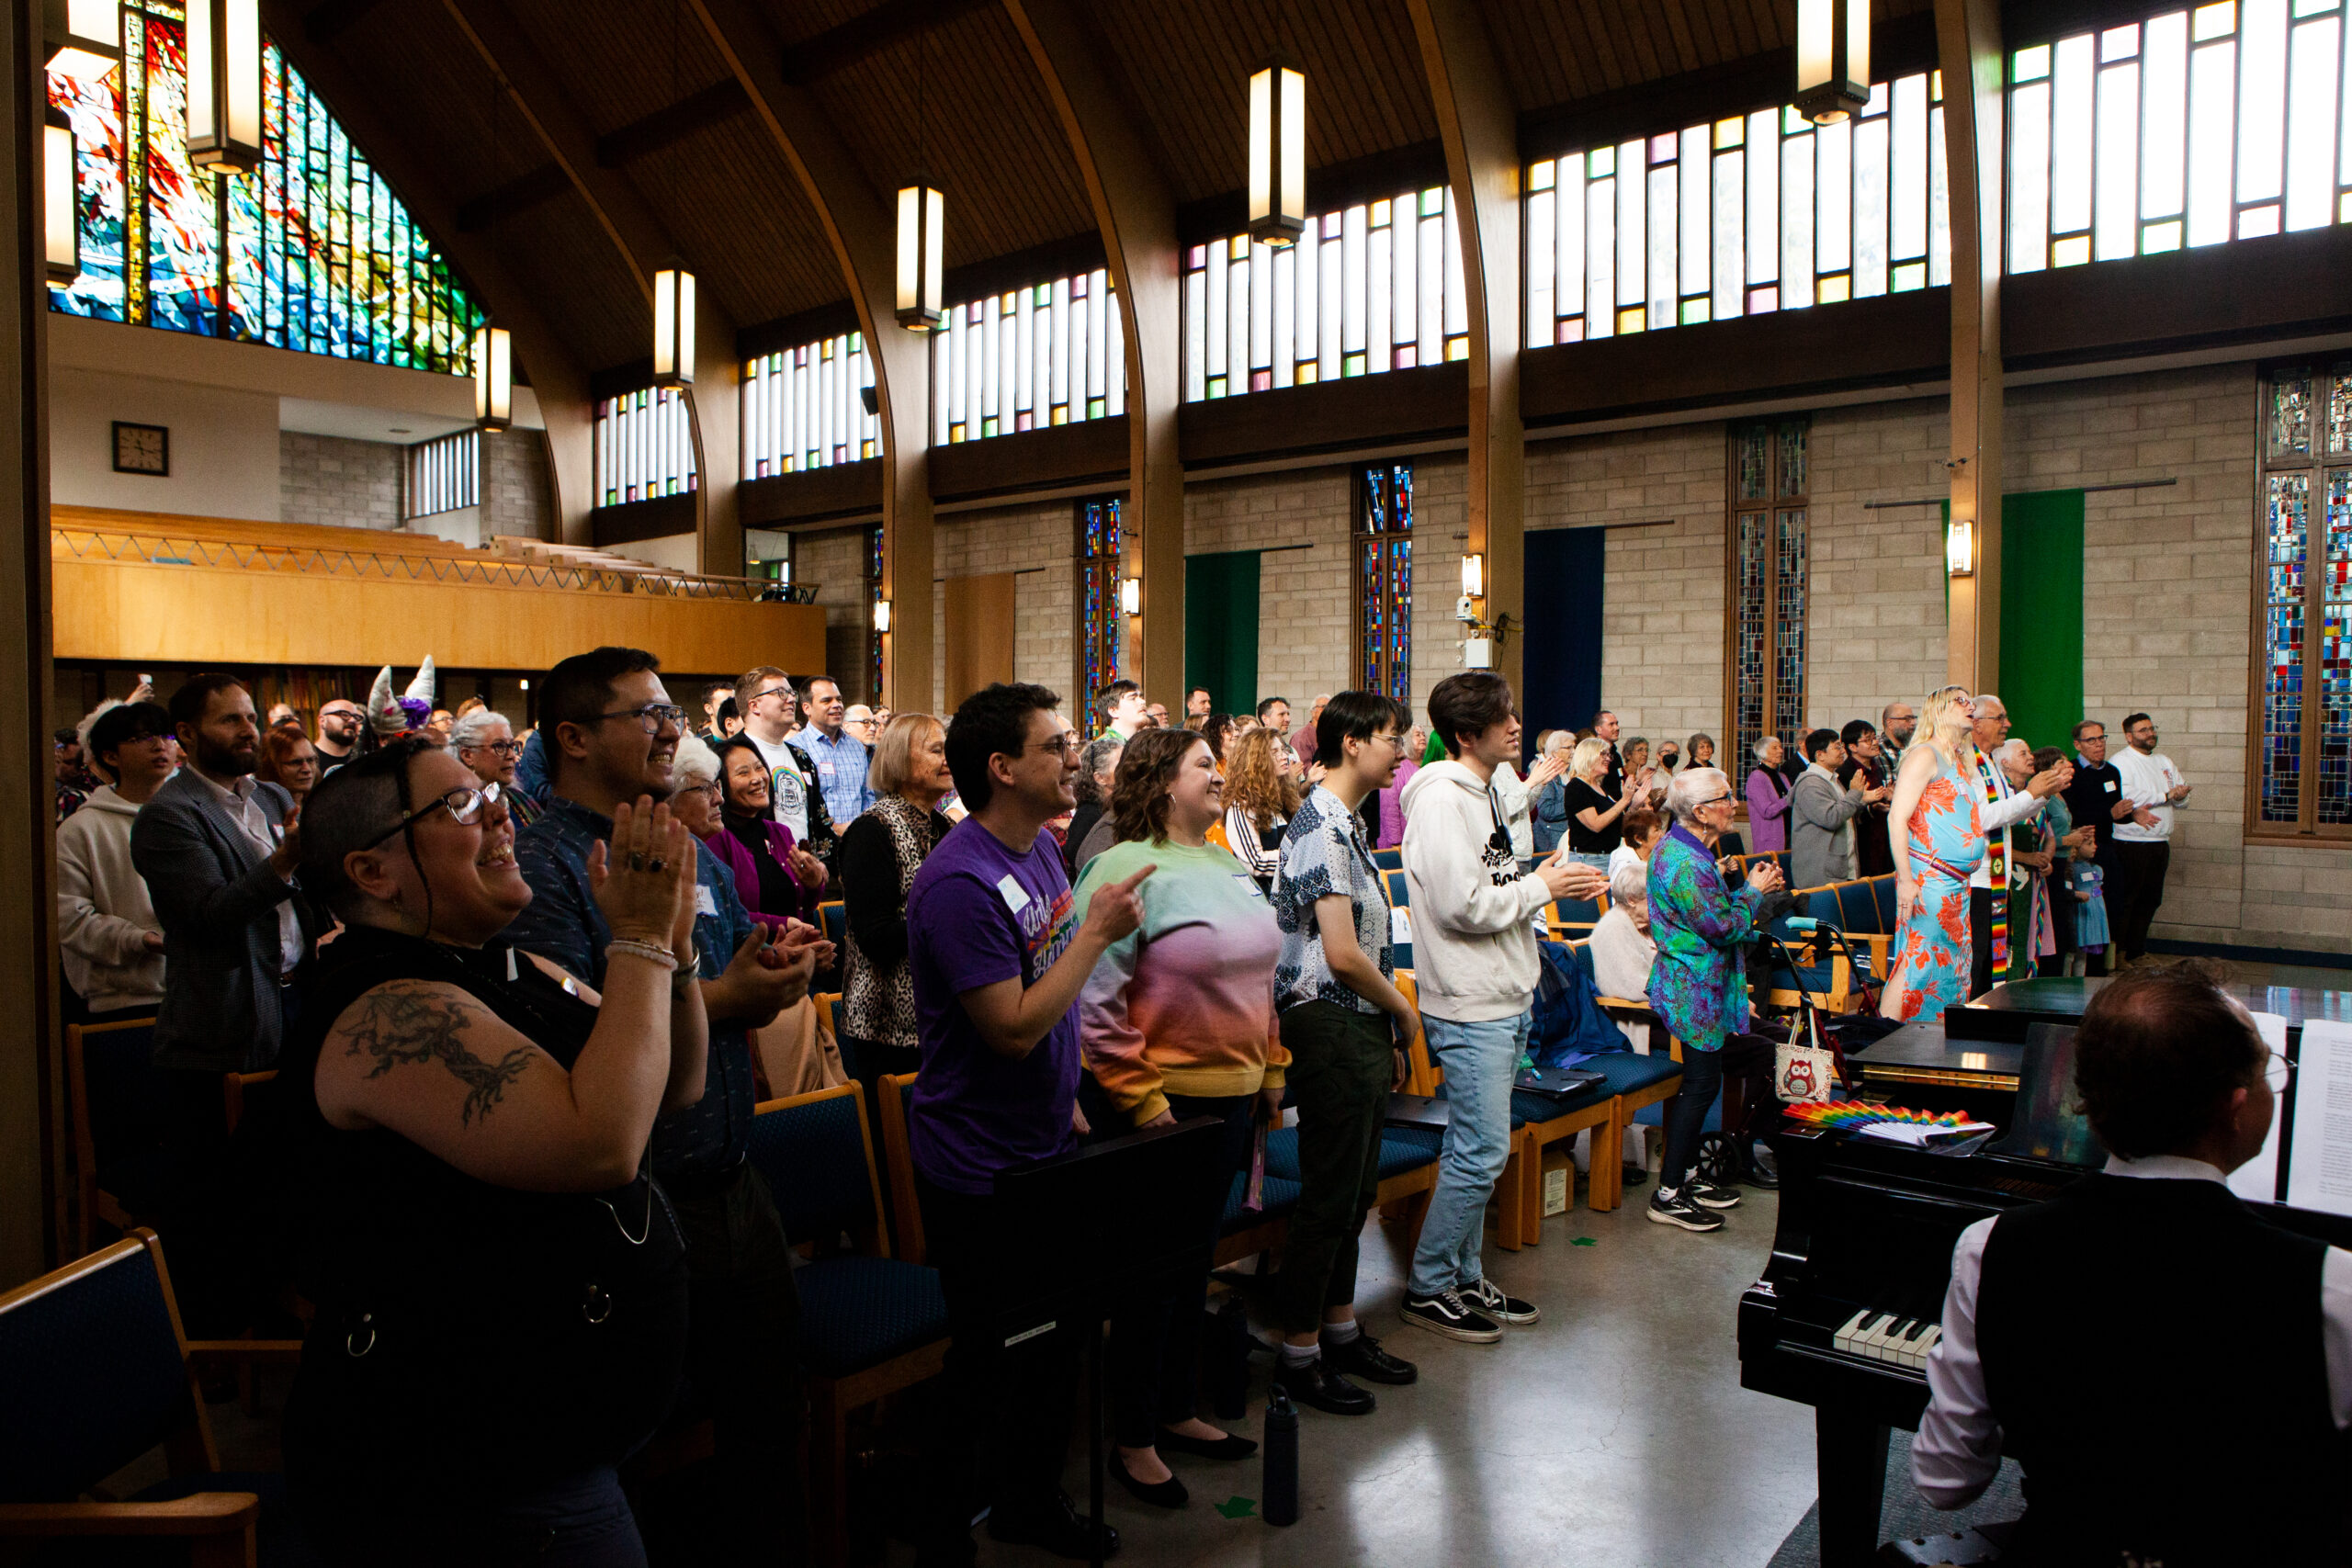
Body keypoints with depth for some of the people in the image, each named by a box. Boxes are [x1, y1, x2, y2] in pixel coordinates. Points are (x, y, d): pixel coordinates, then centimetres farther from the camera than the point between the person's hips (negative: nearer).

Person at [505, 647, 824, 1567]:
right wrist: (719, 999, -22)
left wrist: (783, 968, -6)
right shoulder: (543, 868, -14)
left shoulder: (695, 855, 10)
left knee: (769, 1412, 19)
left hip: (733, 1182, 7)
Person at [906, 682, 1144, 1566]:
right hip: (980, 1170, -8)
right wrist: (1098, 931, -22)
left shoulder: (1042, 848, 4)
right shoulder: (960, 882, -25)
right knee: (988, 1362, 6)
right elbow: (1014, 1028, -27)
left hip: (1046, 1144, 8)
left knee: (1058, 1339, 20)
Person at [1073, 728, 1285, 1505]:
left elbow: (1257, 979, 18)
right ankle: (1132, 1440, 22)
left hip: (1231, 1098, 8)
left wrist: (1270, 1070, 15)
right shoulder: (1126, 869, -16)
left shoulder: (1226, 866, 10)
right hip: (1161, 1104, -8)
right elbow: (1096, 999, -20)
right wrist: (1140, 1098, -19)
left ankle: (1177, 1410, 36)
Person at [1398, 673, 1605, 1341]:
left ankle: (1464, 1276, 26)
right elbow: (1464, 906, -24)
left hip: (1504, 1001, 10)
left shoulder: (1483, 793, 14)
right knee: (1482, 1151, -6)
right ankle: (1427, 1287, 8)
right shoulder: (1440, 800, -17)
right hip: (1470, 1007, -10)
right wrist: (1541, 886, -12)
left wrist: (1554, 879, 6)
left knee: (1476, 1148, 16)